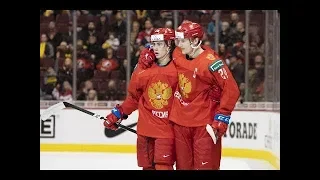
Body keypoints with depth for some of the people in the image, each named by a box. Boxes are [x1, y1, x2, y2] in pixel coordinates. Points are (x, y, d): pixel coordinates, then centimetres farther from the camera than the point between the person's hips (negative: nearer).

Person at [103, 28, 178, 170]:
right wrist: (118, 113, 9)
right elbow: (134, 96, 12)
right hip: (145, 127, 4)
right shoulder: (145, 68, 2)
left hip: (167, 128, -3)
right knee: (147, 166, 10)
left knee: (163, 166, -13)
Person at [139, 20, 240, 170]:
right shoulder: (177, 55, 1)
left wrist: (221, 118, -19)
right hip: (180, 121, 7)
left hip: (204, 124, -7)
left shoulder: (210, 62, -20)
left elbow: (231, 90, -19)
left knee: (205, 166, -8)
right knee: (183, 166, 12)